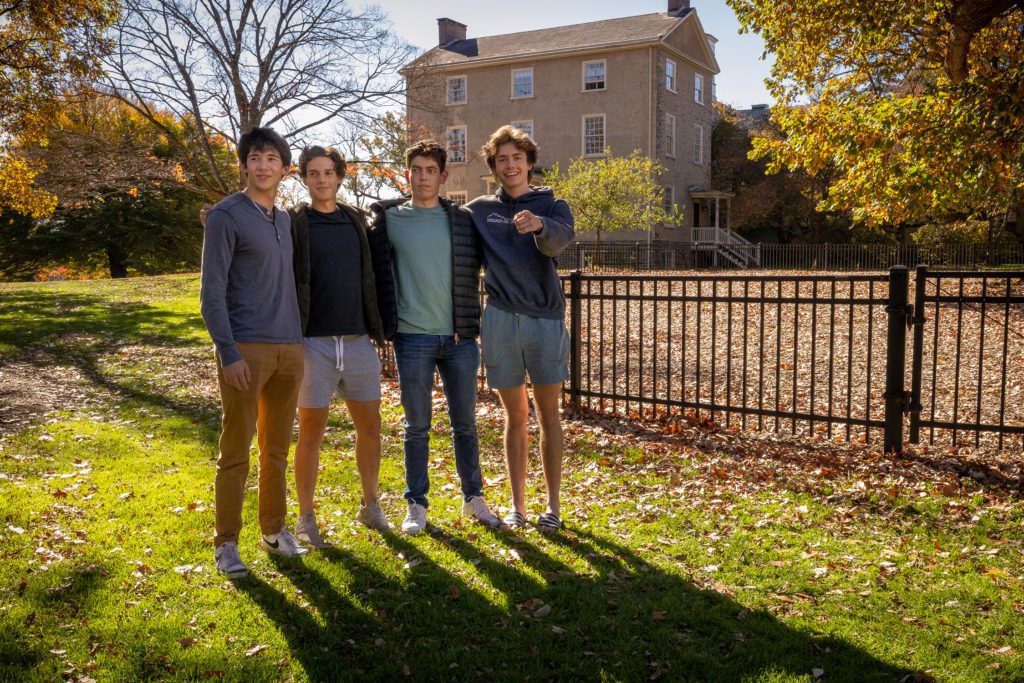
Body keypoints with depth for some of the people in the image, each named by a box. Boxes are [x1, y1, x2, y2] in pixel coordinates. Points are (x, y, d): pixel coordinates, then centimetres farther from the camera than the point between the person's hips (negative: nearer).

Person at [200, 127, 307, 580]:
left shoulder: (285, 220, 15)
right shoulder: (226, 216, -4)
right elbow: (212, 292, -9)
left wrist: (298, 340, 12)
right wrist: (228, 353, -15)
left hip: (289, 347, 6)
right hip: (246, 349, -6)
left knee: (277, 449, 13)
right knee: (236, 451, -1)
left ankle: (274, 530, 24)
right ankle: (226, 543, 10)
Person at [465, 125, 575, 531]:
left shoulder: (552, 206, 3)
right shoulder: (479, 210, 10)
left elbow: (559, 241, -18)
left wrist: (539, 225, -39)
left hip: (546, 319, -1)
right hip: (500, 321, 2)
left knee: (549, 416, 3)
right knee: (515, 416, 9)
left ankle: (553, 506, 13)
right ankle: (517, 505, 19)